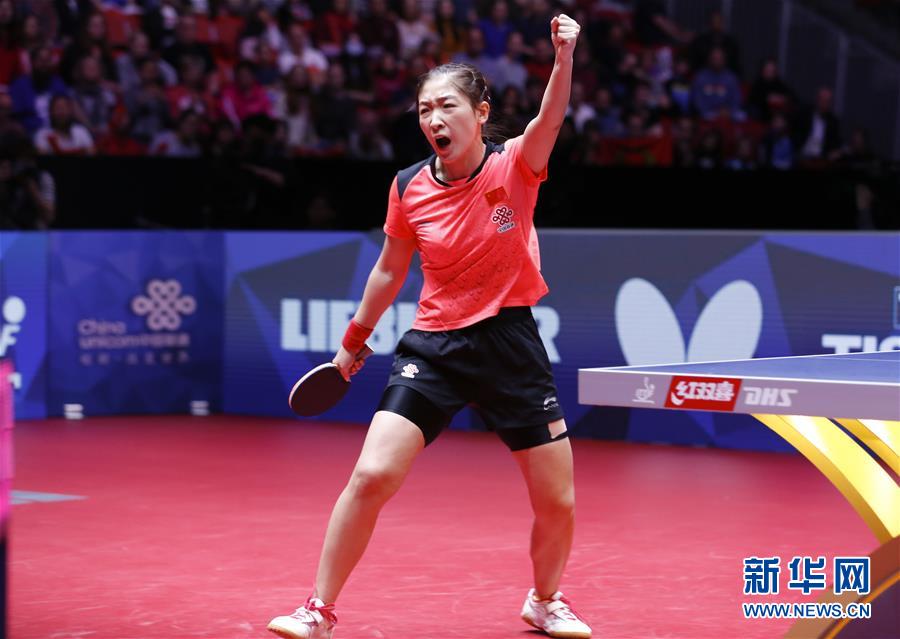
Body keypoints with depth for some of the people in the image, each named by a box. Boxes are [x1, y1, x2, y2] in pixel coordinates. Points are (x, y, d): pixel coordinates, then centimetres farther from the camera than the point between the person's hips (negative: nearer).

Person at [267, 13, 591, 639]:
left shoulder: (515, 166, -9)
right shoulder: (410, 188, -3)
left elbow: (551, 116, -31)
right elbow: (389, 270, 13)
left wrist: (564, 56, -50)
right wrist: (354, 339, 21)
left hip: (510, 341, 0)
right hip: (433, 344, 1)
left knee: (558, 501, 4)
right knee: (371, 475, -15)